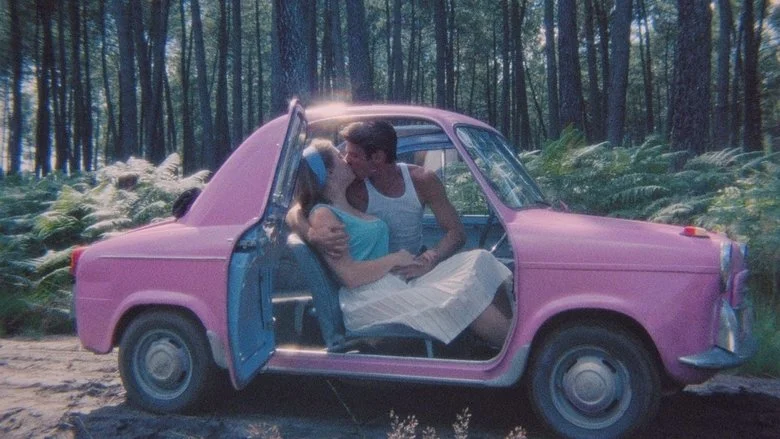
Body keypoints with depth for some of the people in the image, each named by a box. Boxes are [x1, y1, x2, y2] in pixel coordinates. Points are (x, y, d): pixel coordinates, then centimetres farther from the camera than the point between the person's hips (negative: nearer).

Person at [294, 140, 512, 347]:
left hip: (398, 283, 9)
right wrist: (395, 259, -7)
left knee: (477, 262, -4)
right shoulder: (322, 215, -7)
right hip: (369, 300, -9)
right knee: (466, 295, -21)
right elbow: (350, 276, -18)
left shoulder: (352, 207, 21)